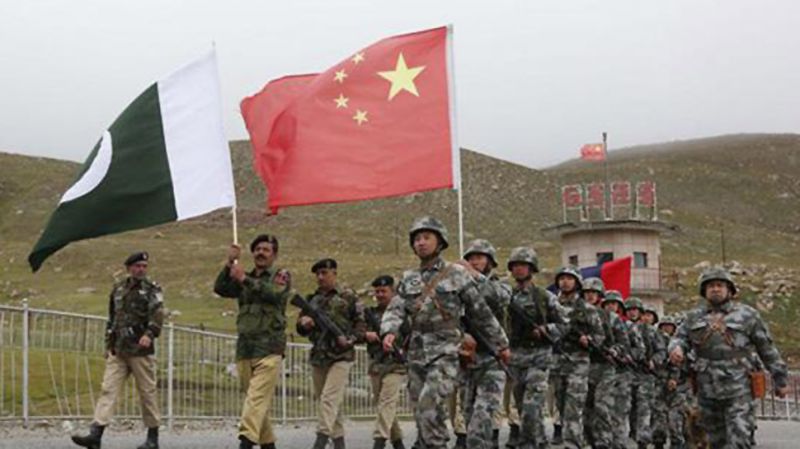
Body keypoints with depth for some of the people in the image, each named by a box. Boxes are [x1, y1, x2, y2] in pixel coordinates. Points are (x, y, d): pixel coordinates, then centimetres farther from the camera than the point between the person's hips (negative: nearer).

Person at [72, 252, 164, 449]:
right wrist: (108, 344, 18)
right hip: (117, 351, 5)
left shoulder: (152, 290, -1)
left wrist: (149, 334, -33)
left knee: (147, 392, 1)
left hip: (140, 350, -4)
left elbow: (157, 316, -16)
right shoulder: (118, 289, 14)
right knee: (108, 389, -5)